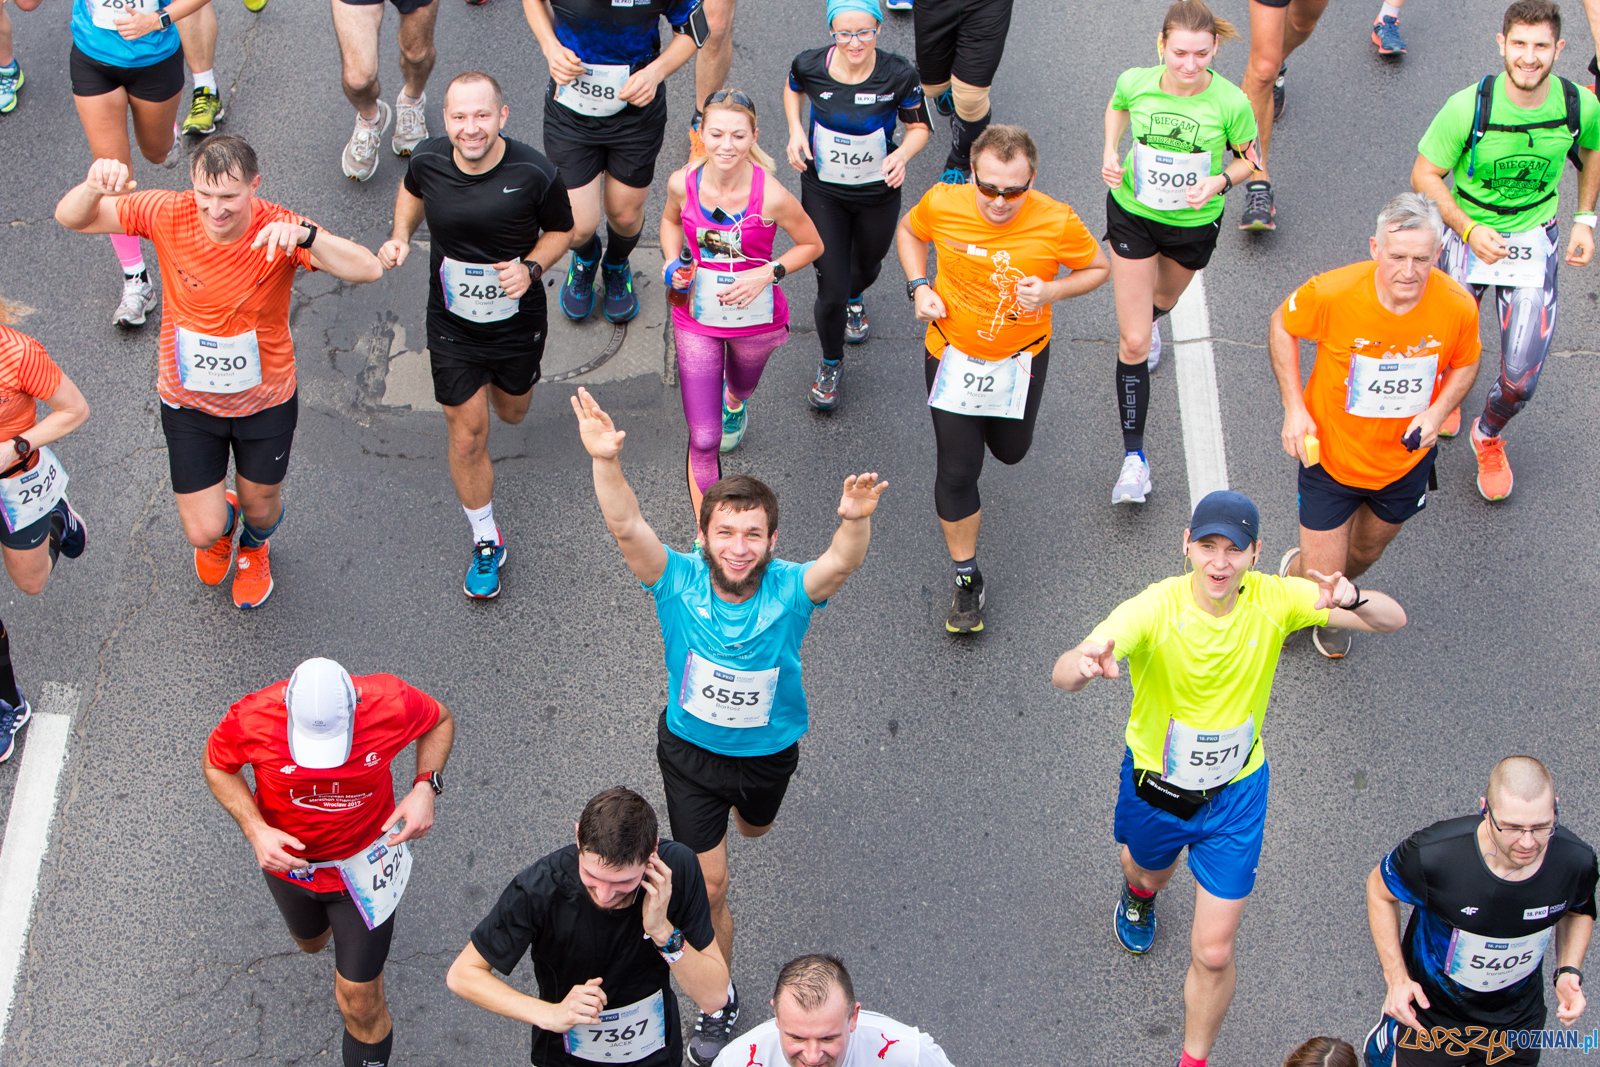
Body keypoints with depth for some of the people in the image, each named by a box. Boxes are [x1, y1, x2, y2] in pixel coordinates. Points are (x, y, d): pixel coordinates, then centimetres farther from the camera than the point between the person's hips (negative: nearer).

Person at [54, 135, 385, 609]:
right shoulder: (169, 215, -23)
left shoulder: (277, 230, -27)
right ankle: (221, 521, 46)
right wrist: (95, 186, -41)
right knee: (203, 532, 5)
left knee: (261, 507, 22)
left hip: (266, 399, 0)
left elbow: (369, 270, -39)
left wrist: (306, 235, -57)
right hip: (189, 401, 0)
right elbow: (71, 218, -17)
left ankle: (254, 547, 62)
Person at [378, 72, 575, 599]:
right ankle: (486, 543, 24)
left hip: (517, 322, 0)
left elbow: (561, 230, -6)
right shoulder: (428, 160, -17)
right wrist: (400, 237, -9)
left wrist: (531, 267, -24)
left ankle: (502, 380, 64)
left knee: (511, 412, 25)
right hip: (452, 328, 0)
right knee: (467, 437, 4)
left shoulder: (534, 173, -25)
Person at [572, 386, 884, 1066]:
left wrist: (856, 521, -73)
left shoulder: (790, 591, -29)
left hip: (768, 750, 1)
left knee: (754, 828, 32)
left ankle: (746, 805, 72)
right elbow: (627, 527, -43)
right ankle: (720, 999, 28)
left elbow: (842, 562, -50)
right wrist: (606, 462, -62)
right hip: (691, 749, -1)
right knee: (708, 885, 4)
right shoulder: (678, 582, -27)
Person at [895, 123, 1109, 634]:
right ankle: (966, 579, 19)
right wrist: (919, 287, -12)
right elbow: (908, 231, 4)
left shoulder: (1057, 223, -23)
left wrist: (1050, 292, -24)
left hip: (1021, 357, 1)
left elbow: (1099, 268, -5)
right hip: (952, 355, -1)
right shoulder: (942, 205, -19)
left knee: (1010, 451, 22)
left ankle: (996, 421, 60)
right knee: (956, 471, 0)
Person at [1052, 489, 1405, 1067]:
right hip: (1155, 781, 0)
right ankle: (1139, 893, 73)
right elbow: (1062, 675, -44)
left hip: (1235, 792, 0)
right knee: (1150, 871, 33)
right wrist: (1086, 663, -70)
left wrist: (1354, 600, -45)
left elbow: (1393, 620, -21)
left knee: (1213, 954, 1)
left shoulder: (1272, 600, -22)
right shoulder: (1154, 609, -30)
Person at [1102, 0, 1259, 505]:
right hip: (1132, 213, -1)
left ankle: (1149, 320, 72)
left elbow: (1248, 159, -7)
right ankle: (1134, 456, 1)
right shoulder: (1136, 83, -22)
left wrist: (1219, 182, -27)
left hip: (1194, 222, 1)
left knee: (1163, 299, 33)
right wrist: (1111, 155, -10)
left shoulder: (1231, 103, -26)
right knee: (1133, 343, -5)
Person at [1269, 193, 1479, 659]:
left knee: (1366, 553, 26)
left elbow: (1465, 364, -1)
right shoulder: (1333, 293, -30)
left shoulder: (1458, 307, -23)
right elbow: (1282, 325, -8)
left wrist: (1437, 412, -20)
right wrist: (1294, 407, -14)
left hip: (1406, 459, 3)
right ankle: (1293, 572, 41)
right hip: (1331, 453, -3)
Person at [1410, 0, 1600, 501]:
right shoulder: (1469, 107, -23)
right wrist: (1469, 230, -22)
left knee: (1521, 378, -2)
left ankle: (1488, 436, 33)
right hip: (1467, 234, -1)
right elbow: (1424, 175, -12)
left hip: (1535, 240, 1)